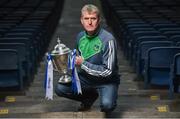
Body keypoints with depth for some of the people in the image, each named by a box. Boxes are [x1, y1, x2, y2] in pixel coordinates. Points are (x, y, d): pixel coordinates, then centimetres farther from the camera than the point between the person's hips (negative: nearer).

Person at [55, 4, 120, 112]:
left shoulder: (108, 39, -22)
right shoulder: (80, 36, -1)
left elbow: (108, 71, -24)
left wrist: (83, 64, -23)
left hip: (106, 81, -6)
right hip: (86, 78, 6)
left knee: (107, 105, -33)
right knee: (60, 89, -12)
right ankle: (90, 96, 14)